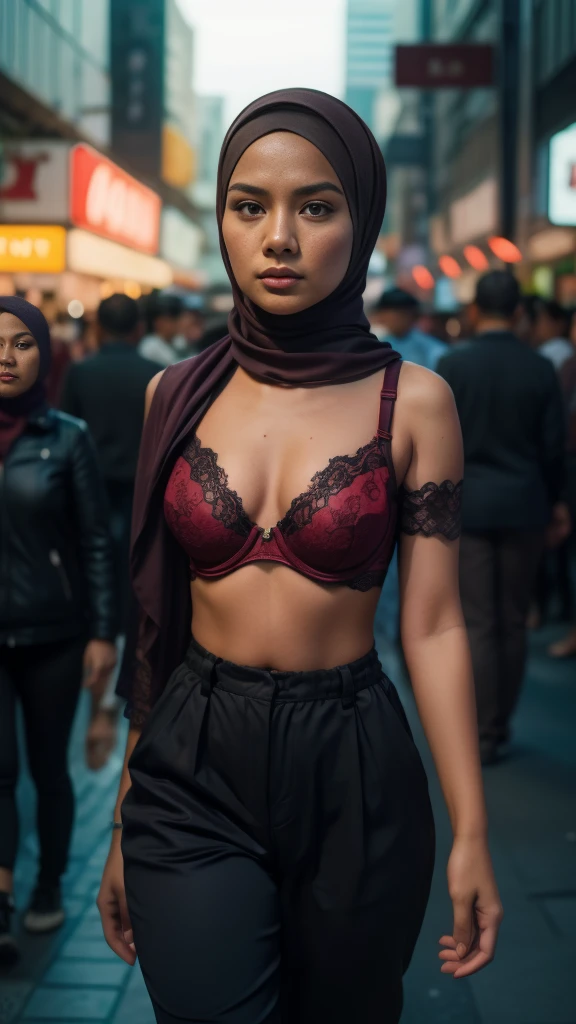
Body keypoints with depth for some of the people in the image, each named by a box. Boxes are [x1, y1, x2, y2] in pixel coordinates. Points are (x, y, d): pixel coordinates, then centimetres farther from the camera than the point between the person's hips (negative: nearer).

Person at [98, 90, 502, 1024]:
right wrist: (123, 823, 10)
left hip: (355, 769, -1)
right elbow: (156, 616, 6)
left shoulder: (412, 401, -4)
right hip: (192, 769, 1)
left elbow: (432, 625, -5)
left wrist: (471, 834, -9)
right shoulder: (176, 396, 2)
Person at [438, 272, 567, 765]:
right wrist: (553, 500, 17)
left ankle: (483, 734, 4)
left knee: (477, 623, 2)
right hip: (524, 506, 2)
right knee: (513, 622, 12)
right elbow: (554, 444, 1)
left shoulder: (452, 365, -7)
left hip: (467, 504, -1)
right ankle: (501, 723, 22)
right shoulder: (541, 369, -3)